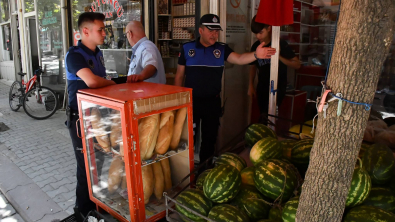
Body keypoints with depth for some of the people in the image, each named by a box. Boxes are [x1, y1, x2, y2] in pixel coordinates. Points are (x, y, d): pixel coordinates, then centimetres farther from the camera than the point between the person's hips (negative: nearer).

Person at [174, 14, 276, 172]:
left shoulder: (222, 49, 1)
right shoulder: (187, 48, -2)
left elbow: (239, 59, -16)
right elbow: (179, 75, 2)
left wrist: (256, 55, -36)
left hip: (213, 101, 2)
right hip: (191, 101, -1)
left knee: (209, 138, 14)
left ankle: (205, 169, 33)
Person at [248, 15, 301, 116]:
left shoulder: (280, 44, -11)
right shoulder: (255, 46, 1)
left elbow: (297, 64, -9)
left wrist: (279, 56, -23)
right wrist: (251, 86, 7)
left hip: (278, 88, -4)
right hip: (262, 88, 4)